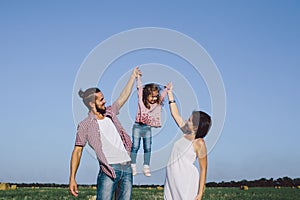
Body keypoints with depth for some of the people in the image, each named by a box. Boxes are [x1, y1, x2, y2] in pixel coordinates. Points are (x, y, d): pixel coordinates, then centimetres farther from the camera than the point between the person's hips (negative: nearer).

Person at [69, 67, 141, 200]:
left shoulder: (110, 113, 16)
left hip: (127, 168, 6)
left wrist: (133, 76, 28)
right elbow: (77, 151, -3)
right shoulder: (85, 125, -1)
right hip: (109, 170, -6)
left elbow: (124, 96, 26)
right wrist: (72, 178, -9)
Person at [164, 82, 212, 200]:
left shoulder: (199, 144, -12)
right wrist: (169, 92, 17)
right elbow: (175, 114, 16)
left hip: (187, 181, -7)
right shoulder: (186, 133, 7)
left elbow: (203, 169, -11)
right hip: (172, 179, 7)